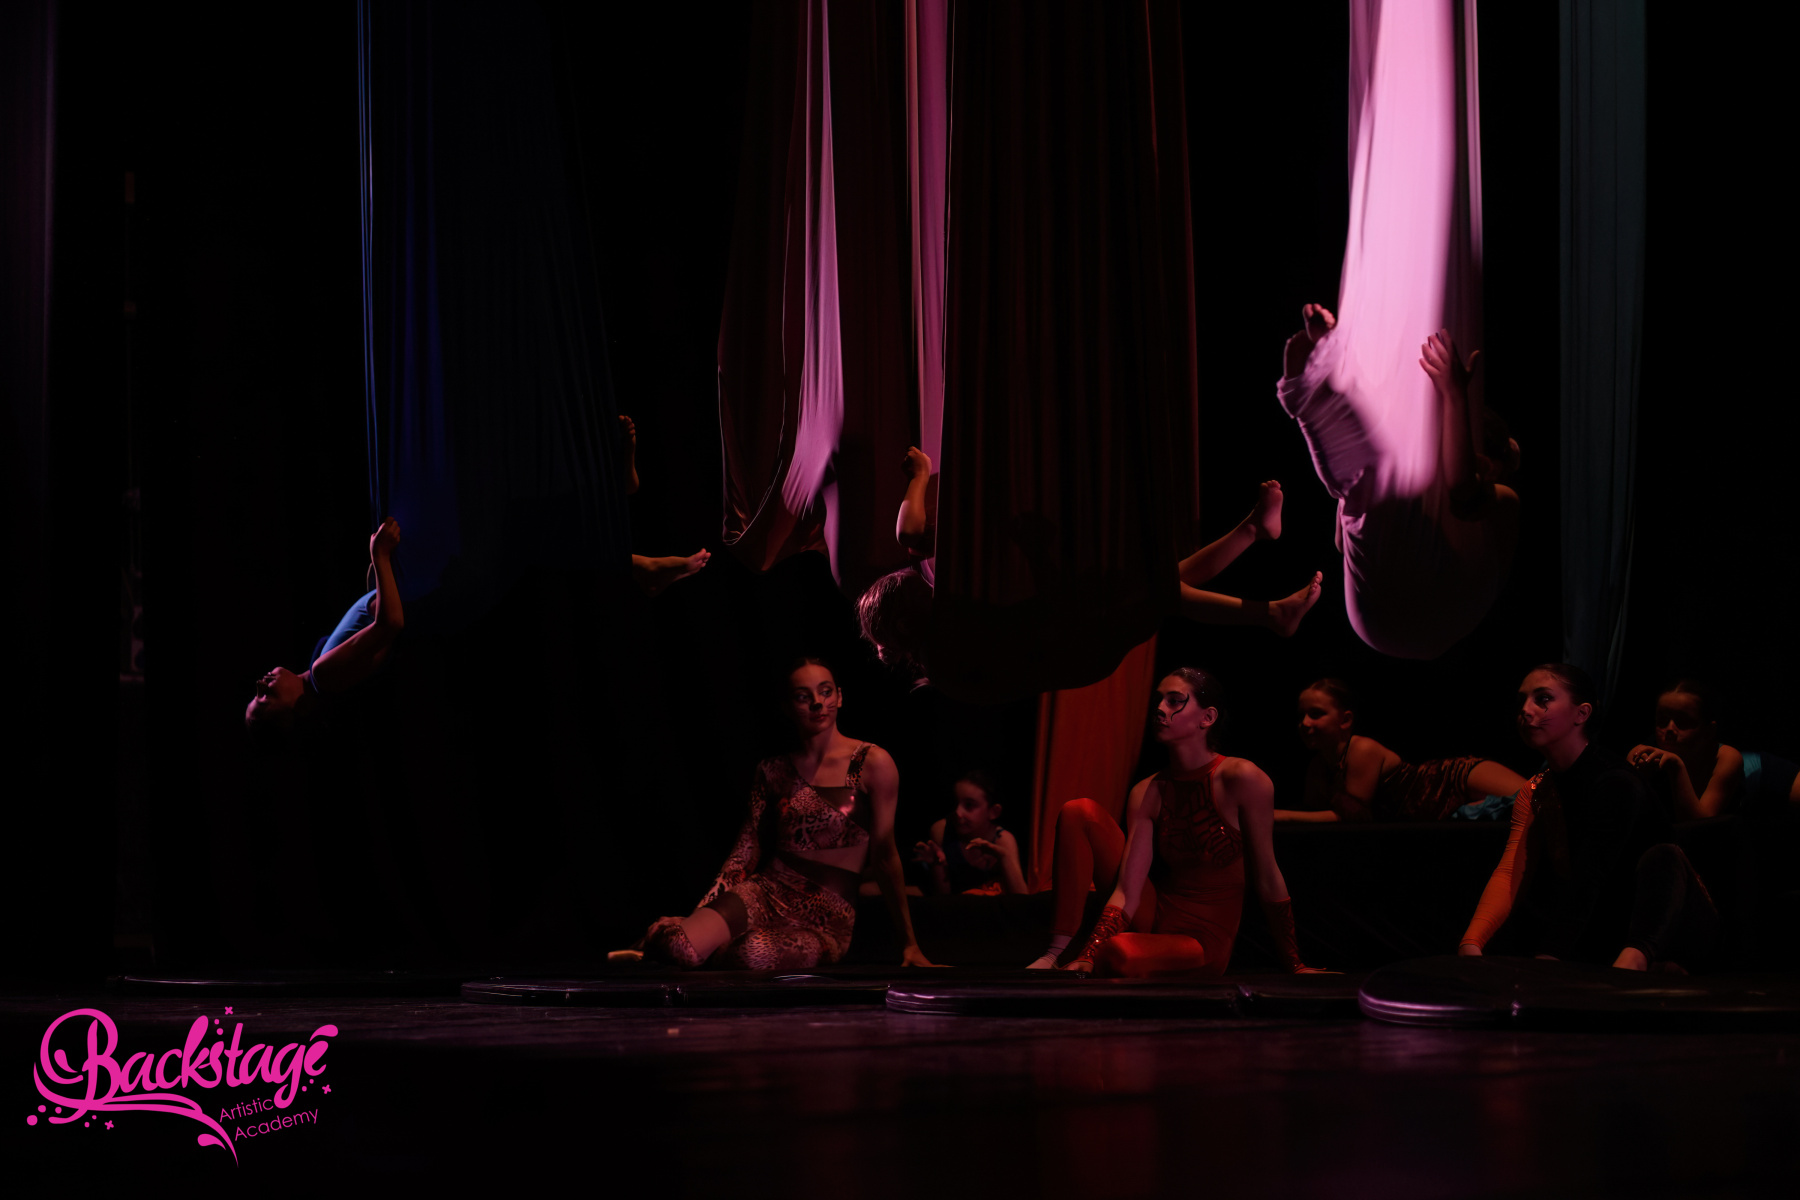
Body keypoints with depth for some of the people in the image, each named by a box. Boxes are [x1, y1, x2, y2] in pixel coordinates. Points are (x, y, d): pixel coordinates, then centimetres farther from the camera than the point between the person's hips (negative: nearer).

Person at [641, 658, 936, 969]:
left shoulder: (872, 763, 0)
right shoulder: (773, 771, 12)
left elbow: (884, 856, 1)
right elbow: (746, 851, 10)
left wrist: (908, 943, 2)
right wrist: (704, 908, -2)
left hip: (828, 918, -2)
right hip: (766, 892, 2)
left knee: (754, 954, -38)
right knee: (675, 942, -31)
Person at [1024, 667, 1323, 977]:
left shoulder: (1242, 780, -16)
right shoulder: (1146, 794, -1)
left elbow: (1267, 879, -10)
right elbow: (1127, 892, -8)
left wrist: (1294, 965, -5)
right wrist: (1087, 957, -22)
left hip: (1205, 940, -6)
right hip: (1155, 915, 6)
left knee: (1120, 953, -40)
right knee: (1080, 812, -9)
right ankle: (1059, 951, -11)